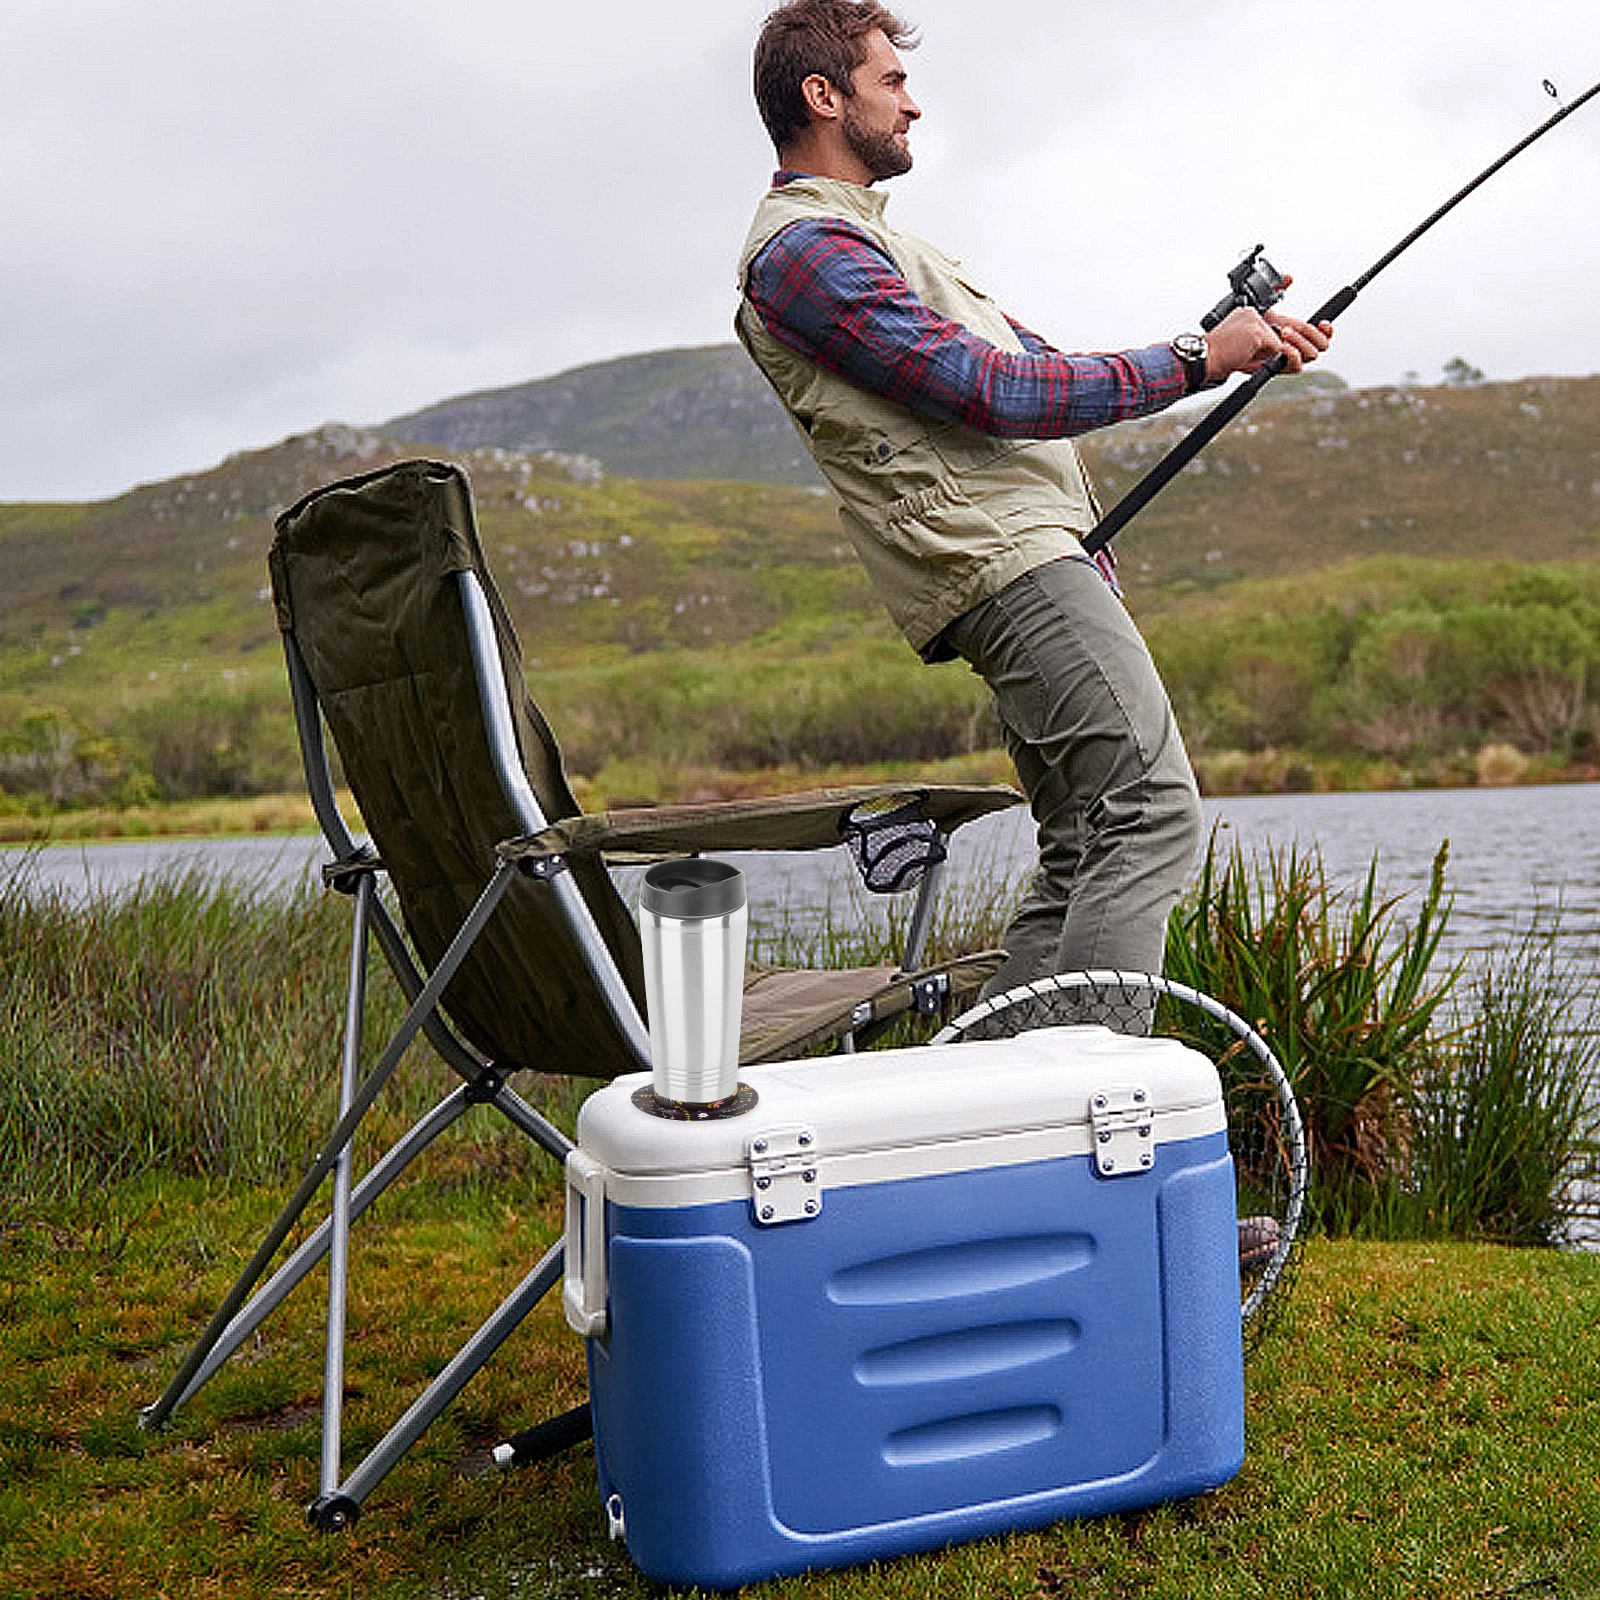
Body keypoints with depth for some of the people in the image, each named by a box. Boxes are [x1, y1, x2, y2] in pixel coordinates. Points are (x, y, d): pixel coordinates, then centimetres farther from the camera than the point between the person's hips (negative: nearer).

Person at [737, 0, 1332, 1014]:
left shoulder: (862, 235, 28)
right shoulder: (802, 249, -6)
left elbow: (1031, 359, 27)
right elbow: (993, 392, -15)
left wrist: (1235, 339, 20)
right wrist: (1193, 362, -10)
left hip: (1039, 559, 10)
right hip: (1006, 562, -10)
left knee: (1086, 857, 8)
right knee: (1151, 812, -17)